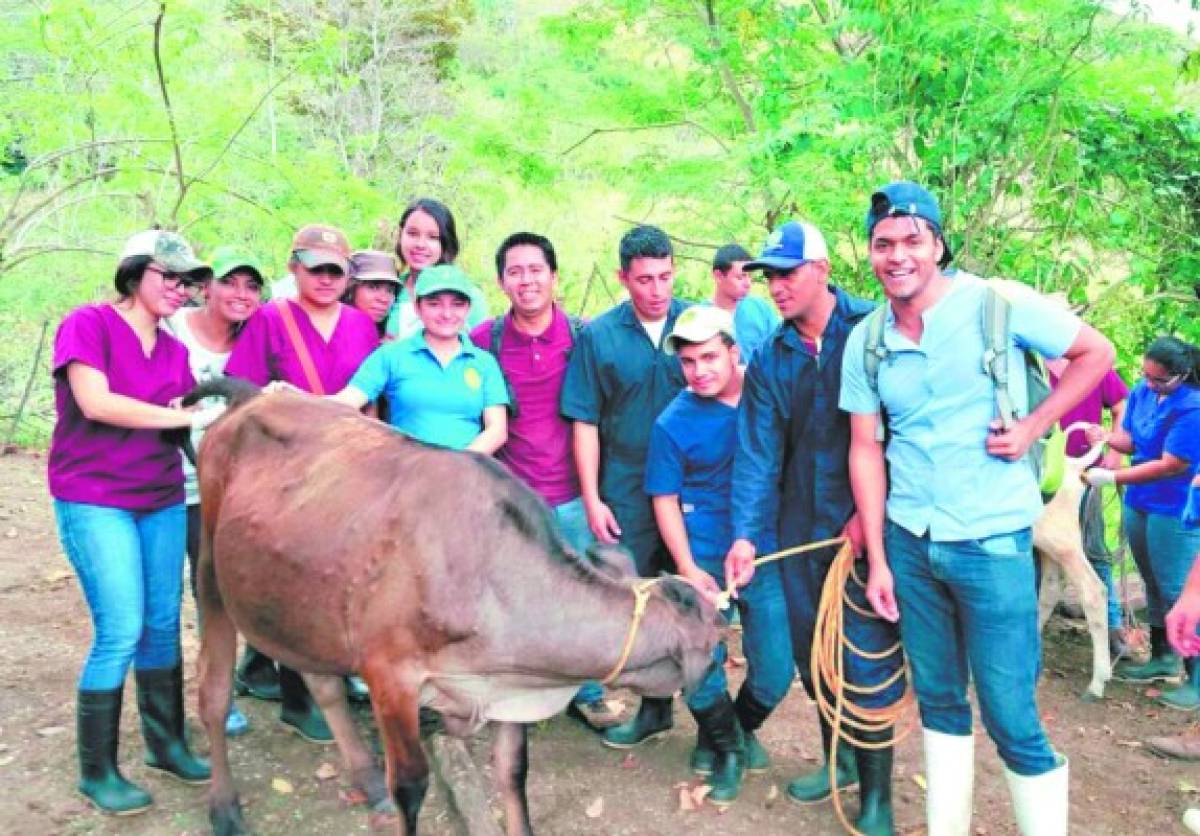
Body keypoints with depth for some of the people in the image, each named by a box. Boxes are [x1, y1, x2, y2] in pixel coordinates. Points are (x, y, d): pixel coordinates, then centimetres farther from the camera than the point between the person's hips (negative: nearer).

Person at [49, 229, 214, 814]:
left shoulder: (174, 350, 11)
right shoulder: (88, 324, -7)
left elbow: (187, 421, 7)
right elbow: (96, 403, -20)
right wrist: (185, 416, -17)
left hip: (161, 500, 6)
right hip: (94, 500, -6)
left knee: (163, 624, 11)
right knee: (121, 633, -8)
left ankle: (166, 742, 27)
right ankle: (96, 771, 9)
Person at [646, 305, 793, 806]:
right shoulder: (673, 423, -7)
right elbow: (664, 500, -3)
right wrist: (687, 568, -11)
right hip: (705, 555, -2)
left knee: (775, 672, 5)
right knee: (701, 669, -2)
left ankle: (742, 728, 37)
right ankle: (723, 744, 29)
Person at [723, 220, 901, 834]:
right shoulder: (769, 360, 5)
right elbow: (757, 453, -3)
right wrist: (746, 534, -13)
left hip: (866, 525, -5)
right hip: (799, 528, 5)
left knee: (867, 659, -1)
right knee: (812, 652, 15)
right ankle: (839, 759, 37)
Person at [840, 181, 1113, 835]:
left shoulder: (998, 306, -9)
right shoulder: (865, 341, 3)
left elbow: (1096, 352, 2)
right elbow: (865, 449, 5)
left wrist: (1033, 427, -9)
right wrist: (877, 559, 2)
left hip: (993, 542, -4)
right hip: (908, 544, 4)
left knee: (1010, 716, 0)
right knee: (938, 699, 16)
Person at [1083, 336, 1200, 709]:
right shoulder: (1142, 391, 0)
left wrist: (1112, 477, -22)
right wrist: (1107, 437, -16)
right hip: (1138, 504, 8)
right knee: (1154, 585, 18)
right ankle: (1163, 658, 32)